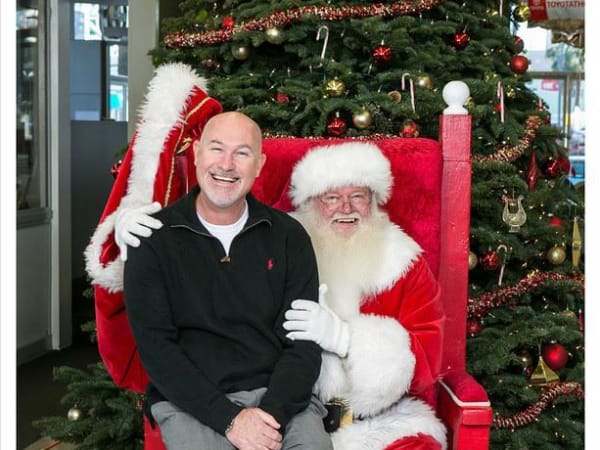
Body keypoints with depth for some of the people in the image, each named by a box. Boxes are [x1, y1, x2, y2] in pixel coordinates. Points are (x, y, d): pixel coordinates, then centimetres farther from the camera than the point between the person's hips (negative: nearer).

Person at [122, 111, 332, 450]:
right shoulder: (154, 239, 1)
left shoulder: (289, 236, 6)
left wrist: (273, 413, -15)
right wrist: (228, 418, -15)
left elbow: (304, 342, 2)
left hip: (278, 394, 1)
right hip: (190, 402, -1)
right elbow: (155, 345, -5)